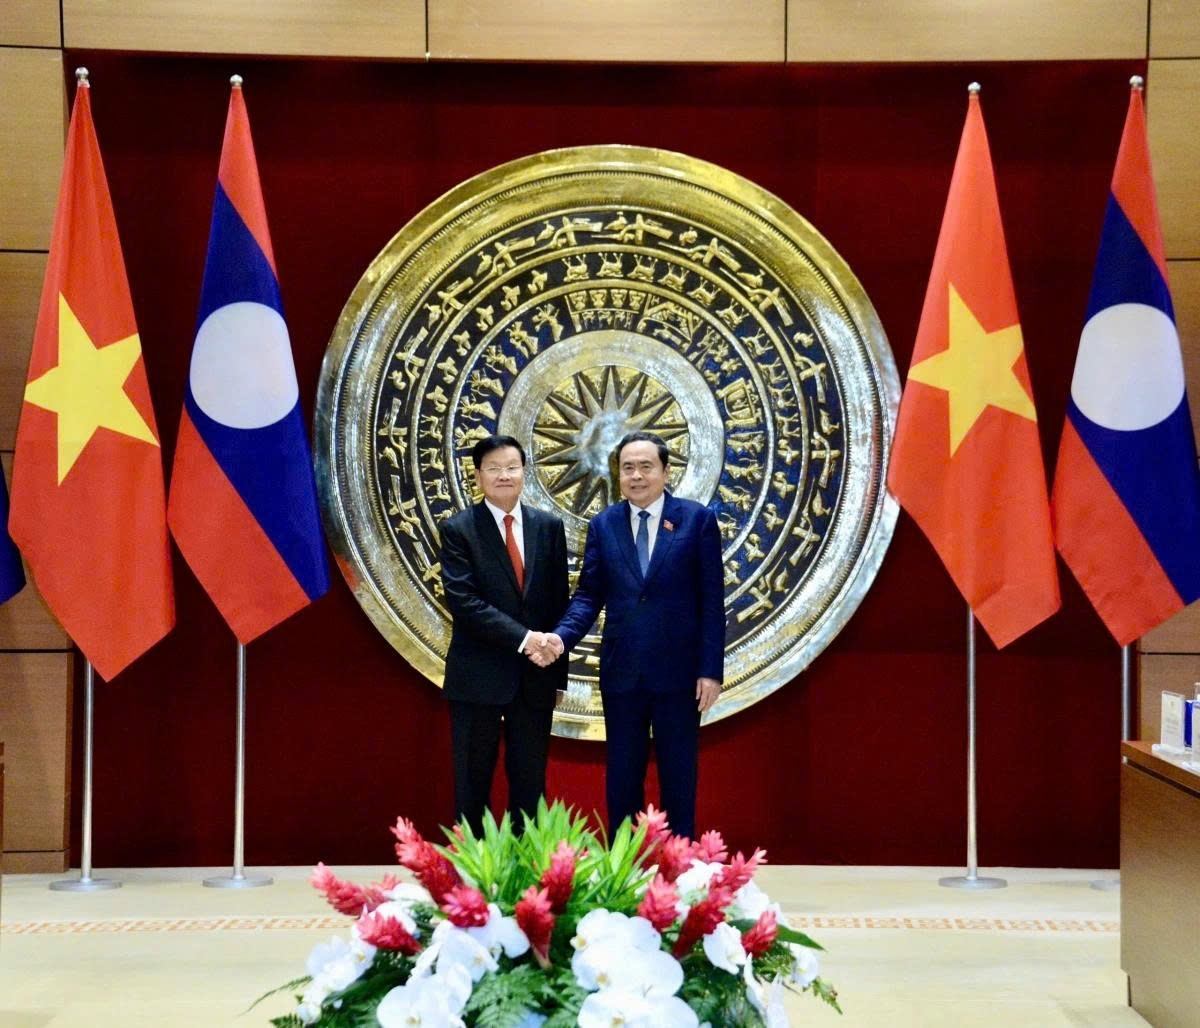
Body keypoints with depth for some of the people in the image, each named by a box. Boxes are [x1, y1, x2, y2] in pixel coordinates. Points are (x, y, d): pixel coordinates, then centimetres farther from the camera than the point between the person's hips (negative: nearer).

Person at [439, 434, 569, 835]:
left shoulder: (549, 527, 7)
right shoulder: (459, 529, -3)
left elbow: (559, 602, 9)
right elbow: (463, 601, -13)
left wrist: (558, 672, 6)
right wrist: (522, 638, -20)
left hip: (535, 675, 3)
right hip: (479, 676, -3)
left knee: (530, 781, 7)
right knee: (473, 781, 5)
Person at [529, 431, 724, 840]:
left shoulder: (697, 519, -2)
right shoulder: (603, 525, 6)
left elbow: (712, 601, -3)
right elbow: (589, 595, 5)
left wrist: (711, 670, -7)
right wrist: (561, 636, -14)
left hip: (678, 670, -2)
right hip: (621, 670, 2)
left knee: (678, 774, 7)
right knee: (622, 775, 9)